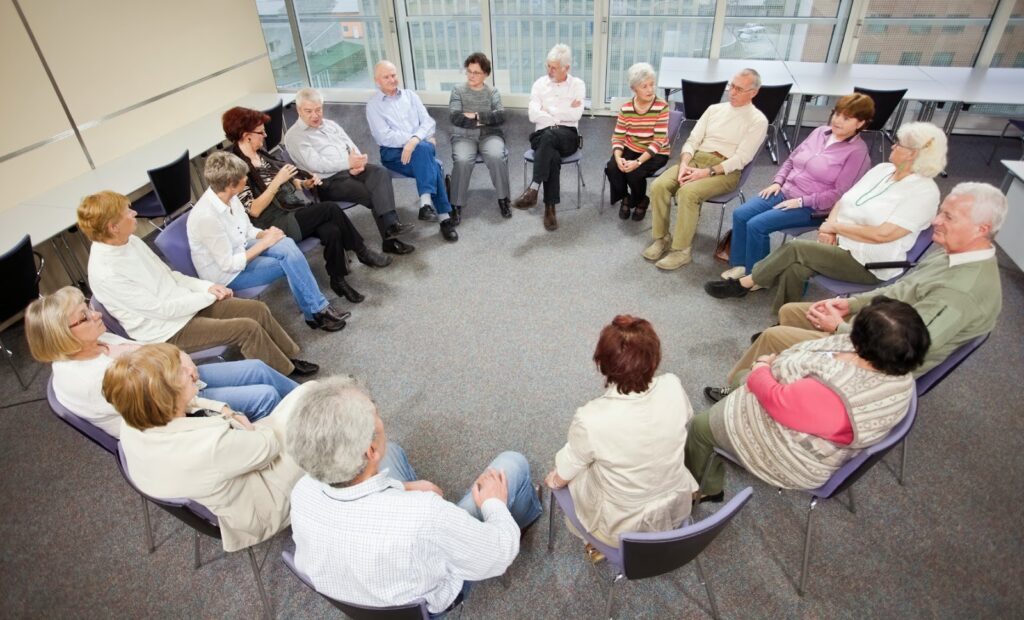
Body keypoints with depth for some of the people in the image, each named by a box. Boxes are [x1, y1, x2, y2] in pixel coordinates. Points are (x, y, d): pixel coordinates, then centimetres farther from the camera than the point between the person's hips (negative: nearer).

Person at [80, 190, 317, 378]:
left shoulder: (130, 241, -1)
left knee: (258, 309, -4)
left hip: (184, 303, 8)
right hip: (168, 330, -8)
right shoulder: (105, 274, -25)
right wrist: (208, 295, -13)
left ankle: (291, 356, 11)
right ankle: (286, 373, -1)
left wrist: (207, 286, -3)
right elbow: (161, 309, -21)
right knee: (247, 328, -20)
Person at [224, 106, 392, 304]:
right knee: (331, 209, -23)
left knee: (332, 231, -23)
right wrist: (277, 181, -20)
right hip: (276, 225, -7)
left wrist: (305, 183, 1)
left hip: (296, 212, 7)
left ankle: (338, 280, -8)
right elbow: (254, 210, -17)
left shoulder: (260, 154, 12)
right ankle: (363, 253, -6)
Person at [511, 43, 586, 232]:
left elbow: (576, 115, -7)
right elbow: (533, 115, -2)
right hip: (543, 135, 1)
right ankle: (550, 209, -33)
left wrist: (550, 110, -2)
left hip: (568, 137, -1)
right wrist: (564, 113, -3)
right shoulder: (540, 83, 11)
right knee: (553, 157, -36)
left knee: (550, 135, -37)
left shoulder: (578, 85, 8)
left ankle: (533, 189, -39)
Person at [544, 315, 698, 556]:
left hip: (622, 529, -3)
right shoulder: (673, 387, -24)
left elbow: (563, 476, -15)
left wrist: (553, 480, 9)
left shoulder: (590, 420, -35)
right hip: (677, 511, 4)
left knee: (557, 476, 21)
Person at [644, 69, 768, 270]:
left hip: (725, 170, -5)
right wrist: (684, 164, -11)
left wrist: (707, 172, -21)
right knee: (658, 185, -21)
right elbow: (692, 140, 10)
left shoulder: (758, 120, -1)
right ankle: (662, 238, -7)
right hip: (696, 159, 5)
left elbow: (741, 159, -11)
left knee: (688, 192, -34)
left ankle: (681, 250, -22)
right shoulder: (714, 109, 15)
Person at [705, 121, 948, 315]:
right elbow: (844, 200, 12)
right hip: (839, 244, 7)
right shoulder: (883, 168, 10)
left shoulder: (924, 191, -14)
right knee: (795, 268, -21)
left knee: (796, 248, -23)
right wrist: (829, 225, -8)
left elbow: (882, 234, -23)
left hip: (868, 263, -7)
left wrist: (836, 226, -13)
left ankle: (745, 283, -7)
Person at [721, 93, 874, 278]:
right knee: (740, 214, -13)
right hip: (784, 193, 7)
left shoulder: (858, 152, -10)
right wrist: (777, 182, 2)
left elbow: (839, 193, -16)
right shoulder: (820, 132, 10)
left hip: (812, 208, -7)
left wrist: (801, 201, -19)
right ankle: (740, 264, -3)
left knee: (757, 224, -25)